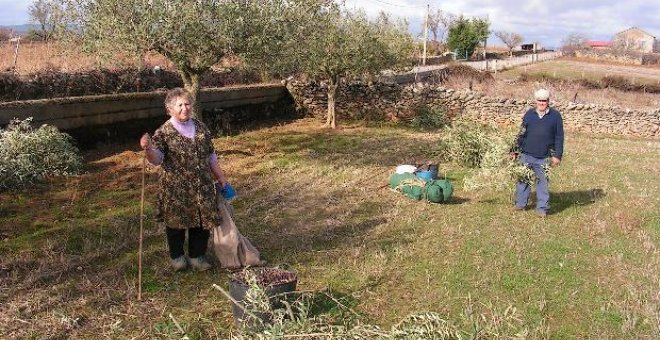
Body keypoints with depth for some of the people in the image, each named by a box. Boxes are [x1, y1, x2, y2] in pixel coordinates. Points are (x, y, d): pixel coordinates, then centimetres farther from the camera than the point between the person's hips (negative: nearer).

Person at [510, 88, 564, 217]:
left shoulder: (555, 115, 1)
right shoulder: (529, 114, 6)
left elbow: (559, 137, 3)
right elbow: (521, 134, 11)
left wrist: (557, 155, -2)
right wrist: (515, 150, 8)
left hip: (543, 158, -1)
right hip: (526, 155, 2)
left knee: (543, 182, 5)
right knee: (523, 179, 8)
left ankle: (542, 208, 13)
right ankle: (521, 204, 20)